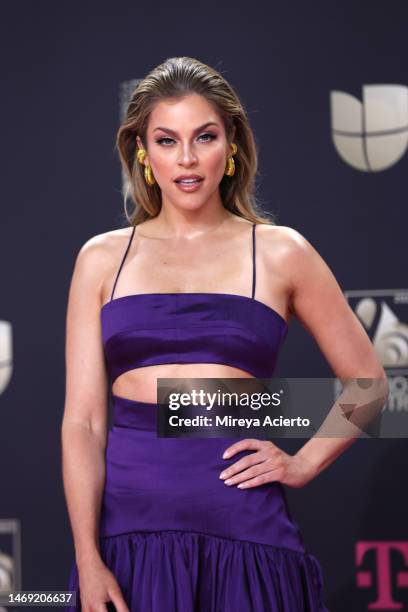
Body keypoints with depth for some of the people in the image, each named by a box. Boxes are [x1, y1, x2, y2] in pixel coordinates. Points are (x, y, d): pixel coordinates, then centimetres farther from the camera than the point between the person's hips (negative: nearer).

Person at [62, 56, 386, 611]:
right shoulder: (103, 258, 7)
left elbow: (366, 381, 14)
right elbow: (82, 420, 1)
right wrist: (88, 560, -8)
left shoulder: (280, 253, 6)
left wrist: (304, 464, 2)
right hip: (129, 519, 1)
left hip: (243, 523, 0)